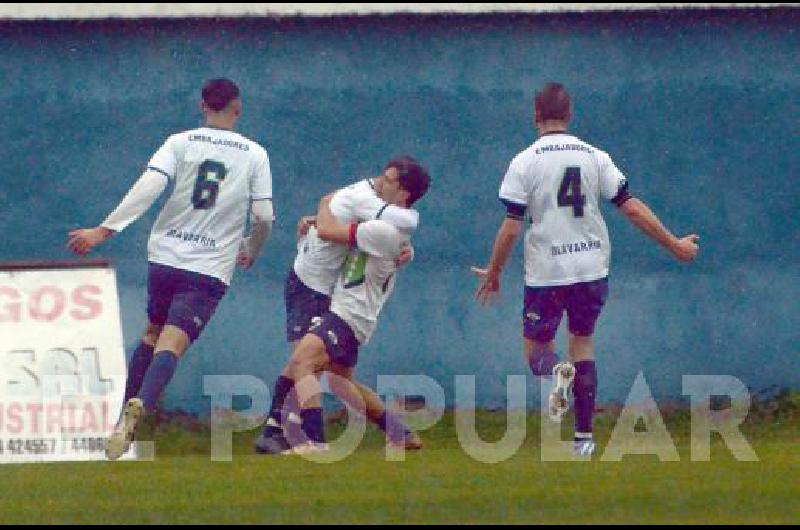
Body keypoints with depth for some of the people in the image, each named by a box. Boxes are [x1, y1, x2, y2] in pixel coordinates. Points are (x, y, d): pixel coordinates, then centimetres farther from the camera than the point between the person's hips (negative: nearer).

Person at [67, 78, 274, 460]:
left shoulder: (180, 143, 3)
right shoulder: (254, 155, 3)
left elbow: (148, 188, -12)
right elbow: (263, 216, 0)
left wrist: (104, 231, -15)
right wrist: (251, 252, 22)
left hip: (164, 257, 2)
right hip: (211, 271, -2)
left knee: (153, 334, 23)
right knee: (170, 346, -13)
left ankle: (125, 416, 18)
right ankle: (138, 409, -40)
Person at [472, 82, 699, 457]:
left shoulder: (524, 162, -6)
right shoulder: (594, 157, 2)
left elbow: (511, 228, -8)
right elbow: (633, 209, -1)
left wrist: (494, 274, 6)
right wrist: (674, 245, 8)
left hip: (546, 272, -3)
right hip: (592, 269, 3)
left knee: (536, 348, 11)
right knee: (583, 342, 17)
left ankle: (556, 371, -27)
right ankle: (584, 436, 10)